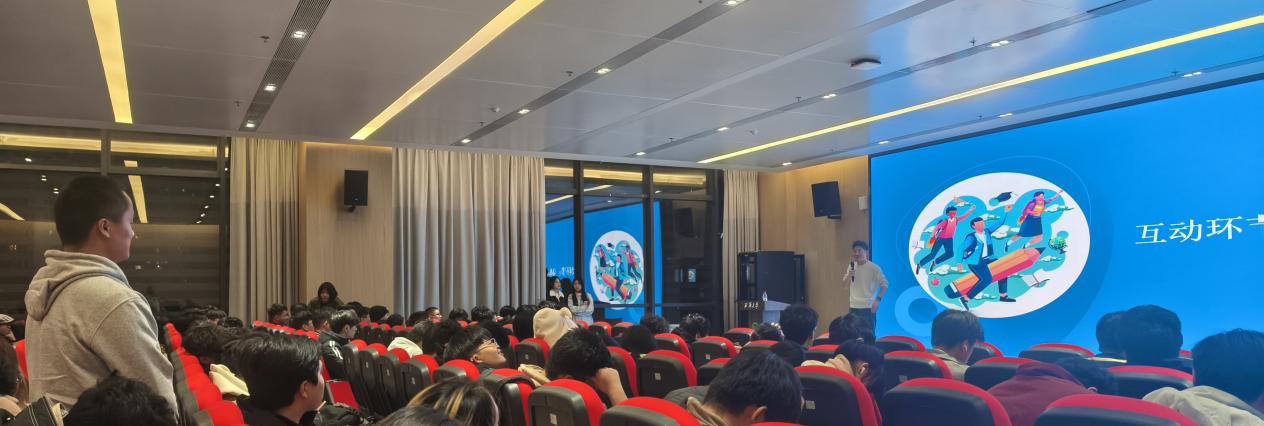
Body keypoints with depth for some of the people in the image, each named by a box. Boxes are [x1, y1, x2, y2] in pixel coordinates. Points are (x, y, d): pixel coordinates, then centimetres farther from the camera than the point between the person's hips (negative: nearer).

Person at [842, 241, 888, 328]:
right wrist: (848, 275, -9)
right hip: (853, 306, 5)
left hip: (868, 307, -5)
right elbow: (844, 282, 13)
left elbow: (884, 284, -6)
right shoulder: (852, 266, 7)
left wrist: (878, 300, -15)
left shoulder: (874, 268, -9)